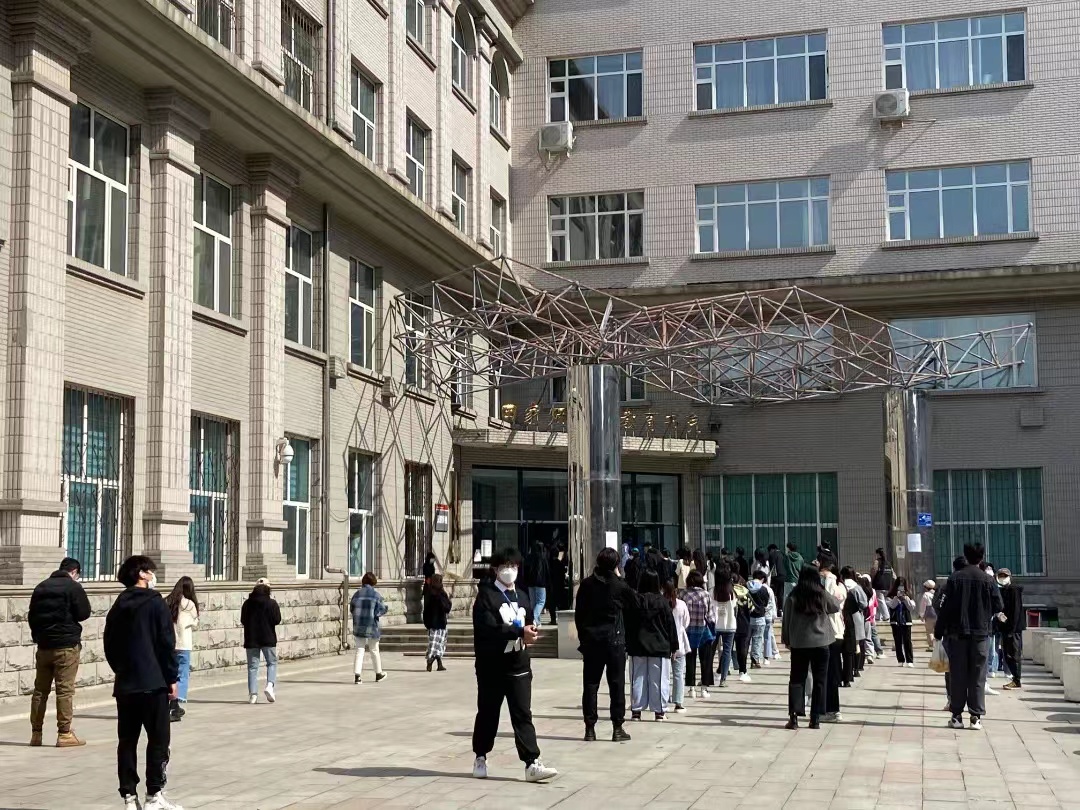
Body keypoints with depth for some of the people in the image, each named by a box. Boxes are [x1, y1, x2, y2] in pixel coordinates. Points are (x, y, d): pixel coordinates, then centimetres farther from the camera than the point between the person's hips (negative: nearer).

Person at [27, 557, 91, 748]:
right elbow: (84, 613, -9)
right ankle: (64, 734, -5)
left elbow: (31, 615, 14)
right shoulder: (73, 587, -8)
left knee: (40, 689, 10)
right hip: (66, 645, -6)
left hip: (44, 645, 6)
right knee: (65, 689, -4)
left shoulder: (41, 587, 12)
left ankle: (36, 733, 12)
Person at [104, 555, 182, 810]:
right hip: (153, 682, -6)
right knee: (158, 739, 1)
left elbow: (110, 646, 13)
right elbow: (166, 643, -9)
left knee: (127, 740, 7)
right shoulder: (154, 602, -6)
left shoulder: (118, 606, 11)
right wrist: (172, 677, -4)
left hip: (125, 683, 6)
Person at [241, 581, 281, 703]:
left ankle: (253, 693, 1)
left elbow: (242, 620, 9)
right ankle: (270, 685, -11)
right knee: (272, 663, 11)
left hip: (251, 639, 2)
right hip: (268, 638, -2)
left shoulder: (247, 603, 1)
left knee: (252, 666, 7)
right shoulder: (271, 603, -8)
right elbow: (277, 620, -8)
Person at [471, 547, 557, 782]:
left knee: (523, 715, -1)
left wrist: (532, 631, -4)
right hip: (491, 666, -4)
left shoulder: (521, 596, 12)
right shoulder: (486, 596, -8)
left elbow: (530, 622, 20)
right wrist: (520, 632, -28)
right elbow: (489, 628, -21)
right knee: (487, 714, 10)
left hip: (519, 666, 4)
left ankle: (532, 763, -6)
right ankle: (480, 757, 27)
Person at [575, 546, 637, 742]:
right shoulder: (620, 585, -6)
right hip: (615, 639, -2)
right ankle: (617, 728, 3)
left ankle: (590, 727, 6)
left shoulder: (586, 584, 0)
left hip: (590, 639, 2)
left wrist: (583, 637, 12)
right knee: (617, 683, 3)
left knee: (590, 683, 6)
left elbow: (578, 613, 4)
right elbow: (635, 606, 6)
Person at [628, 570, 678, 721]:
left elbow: (627, 624, 0)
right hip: (660, 647, -1)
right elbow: (671, 625, -1)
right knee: (659, 679, 4)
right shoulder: (662, 601, -5)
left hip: (637, 647, 1)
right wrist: (674, 646, 6)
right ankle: (659, 710, 5)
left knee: (638, 679, 7)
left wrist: (627, 645, 8)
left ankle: (636, 710, 8)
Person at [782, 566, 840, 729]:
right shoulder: (823, 596, -4)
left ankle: (793, 716, -4)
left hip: (798, 644, 0)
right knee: (819, 680, 8)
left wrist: (786, 640, 10)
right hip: (821, 643, 0)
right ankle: (815, 718, 7)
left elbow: (786, 620, 0)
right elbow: (836, 608, 14)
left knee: (797, 679, 7)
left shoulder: (793, 597, -3)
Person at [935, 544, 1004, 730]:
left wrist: (939, 631, 2)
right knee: (978, 677, 4)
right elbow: (998, 606, -1)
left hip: (957, 633, 0)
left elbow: (946, 607, -5)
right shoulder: (988, 581, -3)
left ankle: (957, 716, 8)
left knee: (957, 676, 6)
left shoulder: (955, 578, -4)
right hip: (981, 634, 0)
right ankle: (976, 717, 2)